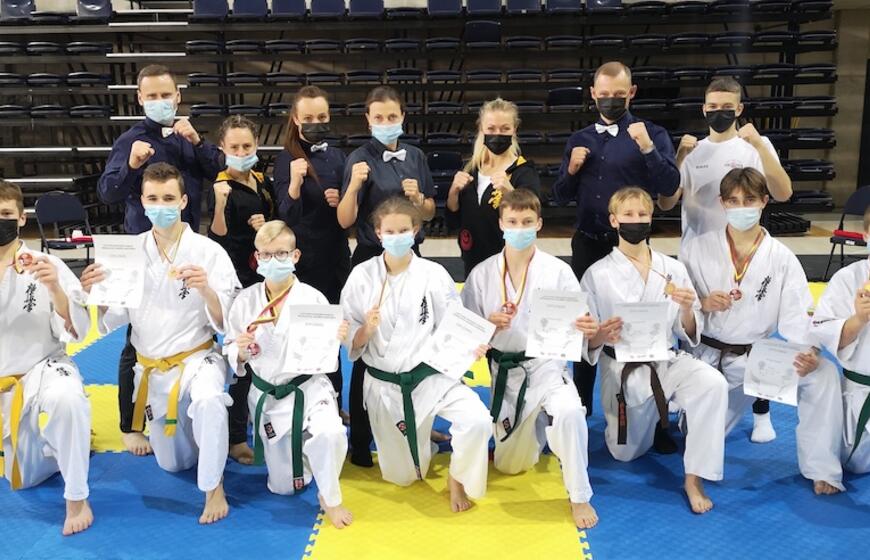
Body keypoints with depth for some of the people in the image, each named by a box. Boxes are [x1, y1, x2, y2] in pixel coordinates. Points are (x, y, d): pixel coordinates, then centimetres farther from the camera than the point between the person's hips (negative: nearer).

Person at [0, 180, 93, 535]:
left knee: (68, 400, -40)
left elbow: (76, 330, -16)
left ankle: (77, 499, -21)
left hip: (43, 369, -3)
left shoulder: (46, 265, -12)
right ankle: (53, 443, 44)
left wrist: (54, 288, -33)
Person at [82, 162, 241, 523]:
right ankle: (188, 423, 50)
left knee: (208, 402, -39)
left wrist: (207, 291, -36)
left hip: (198, 357, -4)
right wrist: (94, 294, -21)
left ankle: (213, 486, -16)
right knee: (174, 464, 16)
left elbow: (226, 322, -17)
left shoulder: (209, 251, -15)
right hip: (152, 369, 4)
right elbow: (114, 318, -1)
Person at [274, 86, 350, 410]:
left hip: (336, 255, 5)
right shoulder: (287, 160, -9)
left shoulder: (338, 157, 7)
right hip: (303, 259, -5)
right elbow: (287, 216, -18)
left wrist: (341, 202, -8)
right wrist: (294, 182, -34)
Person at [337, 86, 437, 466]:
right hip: (371, 261, -5)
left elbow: (430, 213, 12)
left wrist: (418, 198, -8)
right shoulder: (359, 159, -8)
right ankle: (359, 442, 10)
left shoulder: (415, 157, 5)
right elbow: (345, 220, -14)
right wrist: (354, 184, -30)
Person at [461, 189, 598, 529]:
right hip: (505, 371, 2)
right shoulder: (482, 274, -2)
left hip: (547, 364, -2)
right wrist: (490, 325, -19)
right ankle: (533, 423, 45)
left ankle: (579, 496, -13)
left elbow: (576, 326, -6)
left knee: (569, 411, -36)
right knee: (510, 465, 10)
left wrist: (587, 330, -30)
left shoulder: (558, 271, -6)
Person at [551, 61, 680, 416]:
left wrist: (647, 148, -26)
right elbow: (560, 197, 10)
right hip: (587, 245, 4)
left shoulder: (652, 135, -3)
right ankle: (581, 404, 28)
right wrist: (572, 169, -9)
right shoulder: (580, 140, 8)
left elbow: (670, 187, -15)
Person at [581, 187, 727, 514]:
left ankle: (693, 479, -17)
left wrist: (687, 310, -18)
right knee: (626, 452, 5)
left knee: (712, 383, -30)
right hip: (622, 371, -1)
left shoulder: (673, 269, 0)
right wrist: (601, 336, -27)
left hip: (666, 362, 1)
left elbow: (689, 334, 3)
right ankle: (650, 418, 41)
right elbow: (585, 340, -5)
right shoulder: (597, 275, -6)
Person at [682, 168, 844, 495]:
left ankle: (821, 469, -11)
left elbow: (798, 317, -10)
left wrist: (808, 353, -31)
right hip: (707, 357, 0)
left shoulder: (782, 258, -2)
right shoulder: (698, 249, -1)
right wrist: (702, 303, -20)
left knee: (822, 374, -26)